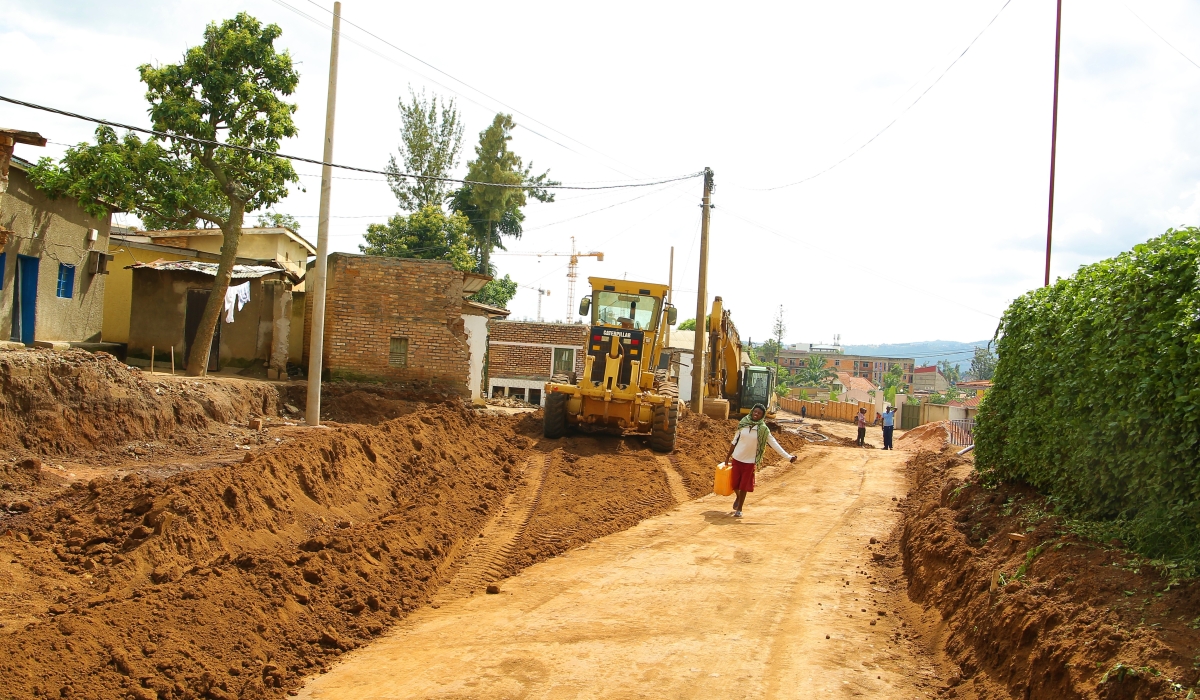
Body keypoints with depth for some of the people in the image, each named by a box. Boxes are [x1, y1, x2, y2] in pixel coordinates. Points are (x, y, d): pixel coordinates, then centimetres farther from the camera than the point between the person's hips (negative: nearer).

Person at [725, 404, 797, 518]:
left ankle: (739, 509, 19)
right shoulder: (743, 424, -5)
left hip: (750, 461, -1)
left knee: (744, 486, 3)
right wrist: (728, 456, 9)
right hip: (736, 458, 1)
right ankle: (738, 497, 40)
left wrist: (788, 457, -13)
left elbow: (774, 444, -8)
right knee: (734, 483, 7)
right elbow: (734, 441, 5)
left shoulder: (763, 430, -8)